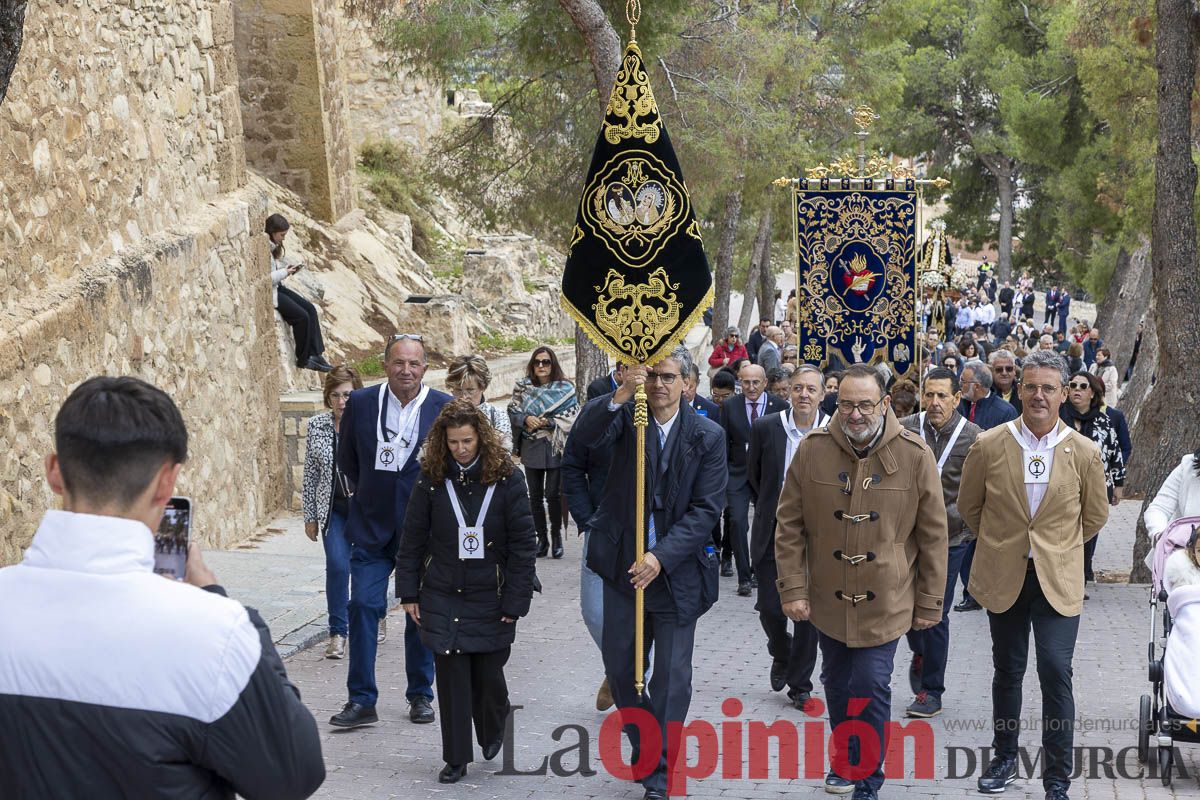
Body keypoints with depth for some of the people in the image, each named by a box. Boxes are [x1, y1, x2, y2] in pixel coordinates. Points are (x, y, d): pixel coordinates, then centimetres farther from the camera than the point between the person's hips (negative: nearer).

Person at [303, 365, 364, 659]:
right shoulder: (317, 426, 1)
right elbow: (310, 474, 6)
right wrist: (310, 516, 7)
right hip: (333, 509, 1)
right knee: (337, 565, -13)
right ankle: (338, 632, -3)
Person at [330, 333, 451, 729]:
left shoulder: (445, 407, -6)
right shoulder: (361, 402, -3)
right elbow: (347, 459, 11)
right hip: (372, 526, 1)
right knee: (364, 606, -5)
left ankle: (420, 695, 22)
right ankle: (361, 700, 2)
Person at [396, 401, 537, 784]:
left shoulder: (507, 479, -9)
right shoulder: (432, 480, -4)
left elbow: (522, 544, -6)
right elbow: (412, 540, 3)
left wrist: (516, 601, -9)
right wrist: (409, 592, 2)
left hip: (490, 597, -1)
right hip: (443, 596, 1)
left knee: (488, 674, 5)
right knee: (451, 675, 1)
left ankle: (492, 733, 36)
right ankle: (456, 759, 12)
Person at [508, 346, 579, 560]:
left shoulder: (565, 388, -1)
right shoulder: (522, 387, 6)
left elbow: (572, 417, -5)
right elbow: (512, 412, 6)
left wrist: (548, 422, -17)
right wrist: (526, 419, -13)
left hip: (556, 448, -3)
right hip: (531, 448, 3)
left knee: (553, 494, -5)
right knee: (535, 496, 6)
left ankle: (556, 535, 13)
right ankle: (541, 538, 16)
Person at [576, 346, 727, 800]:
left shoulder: (707, 436, -5)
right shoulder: (625, 417, -2)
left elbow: (706, 509, -9)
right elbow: (586, 434, -23)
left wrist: (661, 557, -19)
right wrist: (622, 395, -38)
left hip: (676, 571, -2)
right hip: (623, 565, 2)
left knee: (672, 675, 1)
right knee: (619, 666, 11)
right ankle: (644, 748, 33)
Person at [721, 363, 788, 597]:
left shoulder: (779, 406, -4)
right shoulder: (730, 406, 0)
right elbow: (724, 444, 3)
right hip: (738, 474, 0)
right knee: (737, 522, -11)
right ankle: (744, 578, -4)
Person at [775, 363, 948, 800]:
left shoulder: (914, 455, -10)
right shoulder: (812, 450, -6)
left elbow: (933, 536, -3)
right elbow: (789, 526, 1)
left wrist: (929, 602, 0)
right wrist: (793, 588, -3)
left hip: (884, 601, -2)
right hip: (827, 600, 2)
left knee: (872, 688, -5)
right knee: (837, 686, 15)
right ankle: (843, 763, 37)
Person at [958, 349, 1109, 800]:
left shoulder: (1083, 453, -4)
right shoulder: (989, 446, -5)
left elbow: (1095, 516, 10)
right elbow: (969, 506, 9)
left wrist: (1057, 548, 11)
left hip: (1058, 579, -1)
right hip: (1003, 576, 1)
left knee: (1056, 672, -9)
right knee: (1007, 671, 13)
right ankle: (1004, 758, 30)